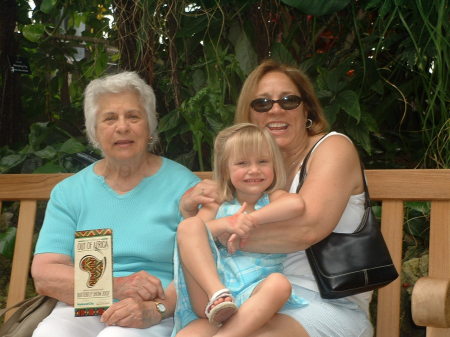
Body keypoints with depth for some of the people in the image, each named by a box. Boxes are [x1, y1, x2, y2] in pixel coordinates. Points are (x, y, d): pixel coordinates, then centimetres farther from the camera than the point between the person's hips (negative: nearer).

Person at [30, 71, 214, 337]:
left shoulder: (183, 184, 5)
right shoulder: (68, 192, 12)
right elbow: (44, 275, 1)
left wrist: (156, 309, -22)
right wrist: (118, 286, -13)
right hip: (80, 311, 3)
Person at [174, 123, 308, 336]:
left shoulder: (274, 198, 12)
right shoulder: (217, 206, 19)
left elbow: (297, 204, -14)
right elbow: (189, 235, 2)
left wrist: (251, 219, -13)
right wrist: (224, 225, -14)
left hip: (251, 295, -2)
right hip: (207, 293, 2)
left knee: (279, 283, -36)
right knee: (188, 225, -14)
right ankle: (217, 295, -33)